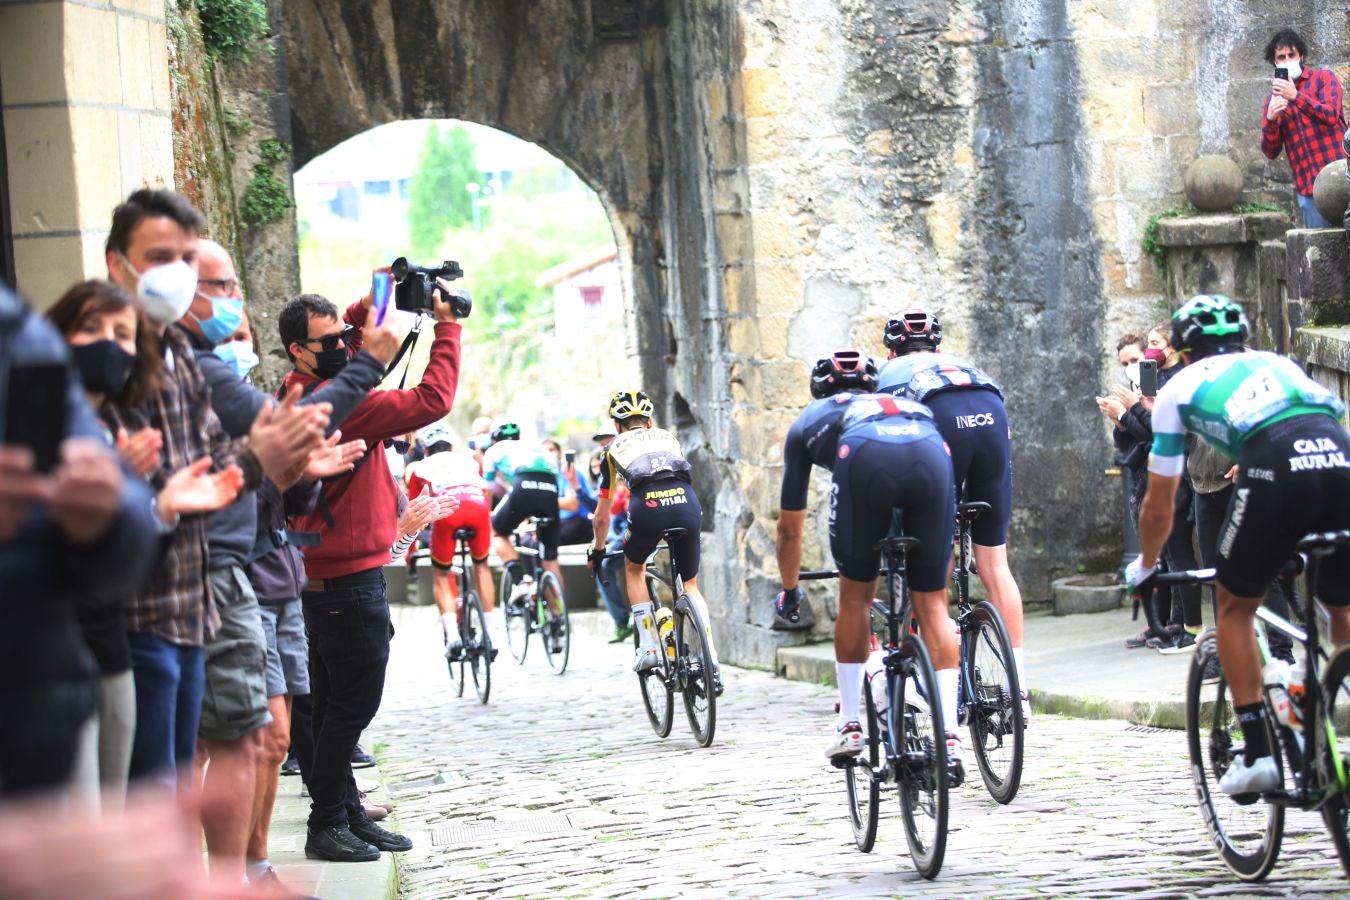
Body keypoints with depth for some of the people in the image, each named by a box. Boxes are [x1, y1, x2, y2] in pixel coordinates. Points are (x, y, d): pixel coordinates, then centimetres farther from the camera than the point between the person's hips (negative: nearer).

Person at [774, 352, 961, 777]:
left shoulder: (810, 421, 40)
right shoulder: (908, 404, 47)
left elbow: (789, 530, 45)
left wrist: (789, 592, 60)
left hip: (865, 459, -2)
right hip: (933, 455, 2)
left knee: (855, 597, 19)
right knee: (932, 603, 11)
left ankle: (849, 726, 23)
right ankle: (950, 740, 4)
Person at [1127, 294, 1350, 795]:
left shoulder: (1180, 388, 27)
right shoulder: (1276, 363, 37)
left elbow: (1159, 506, 32)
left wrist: (1145, 567, 50)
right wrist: (1300, 543, 59)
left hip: (1274, 467, -3)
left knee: (1235, 607, 18)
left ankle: (1257, 754, 10)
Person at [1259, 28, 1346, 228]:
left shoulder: (1323, 77, 8)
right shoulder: (1272, 102, 15)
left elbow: (1331, 115, -9)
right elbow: (1270, 152, 8)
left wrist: (1296, 96, -17)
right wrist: (1270, 120, -9)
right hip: (1307, 187, 3)